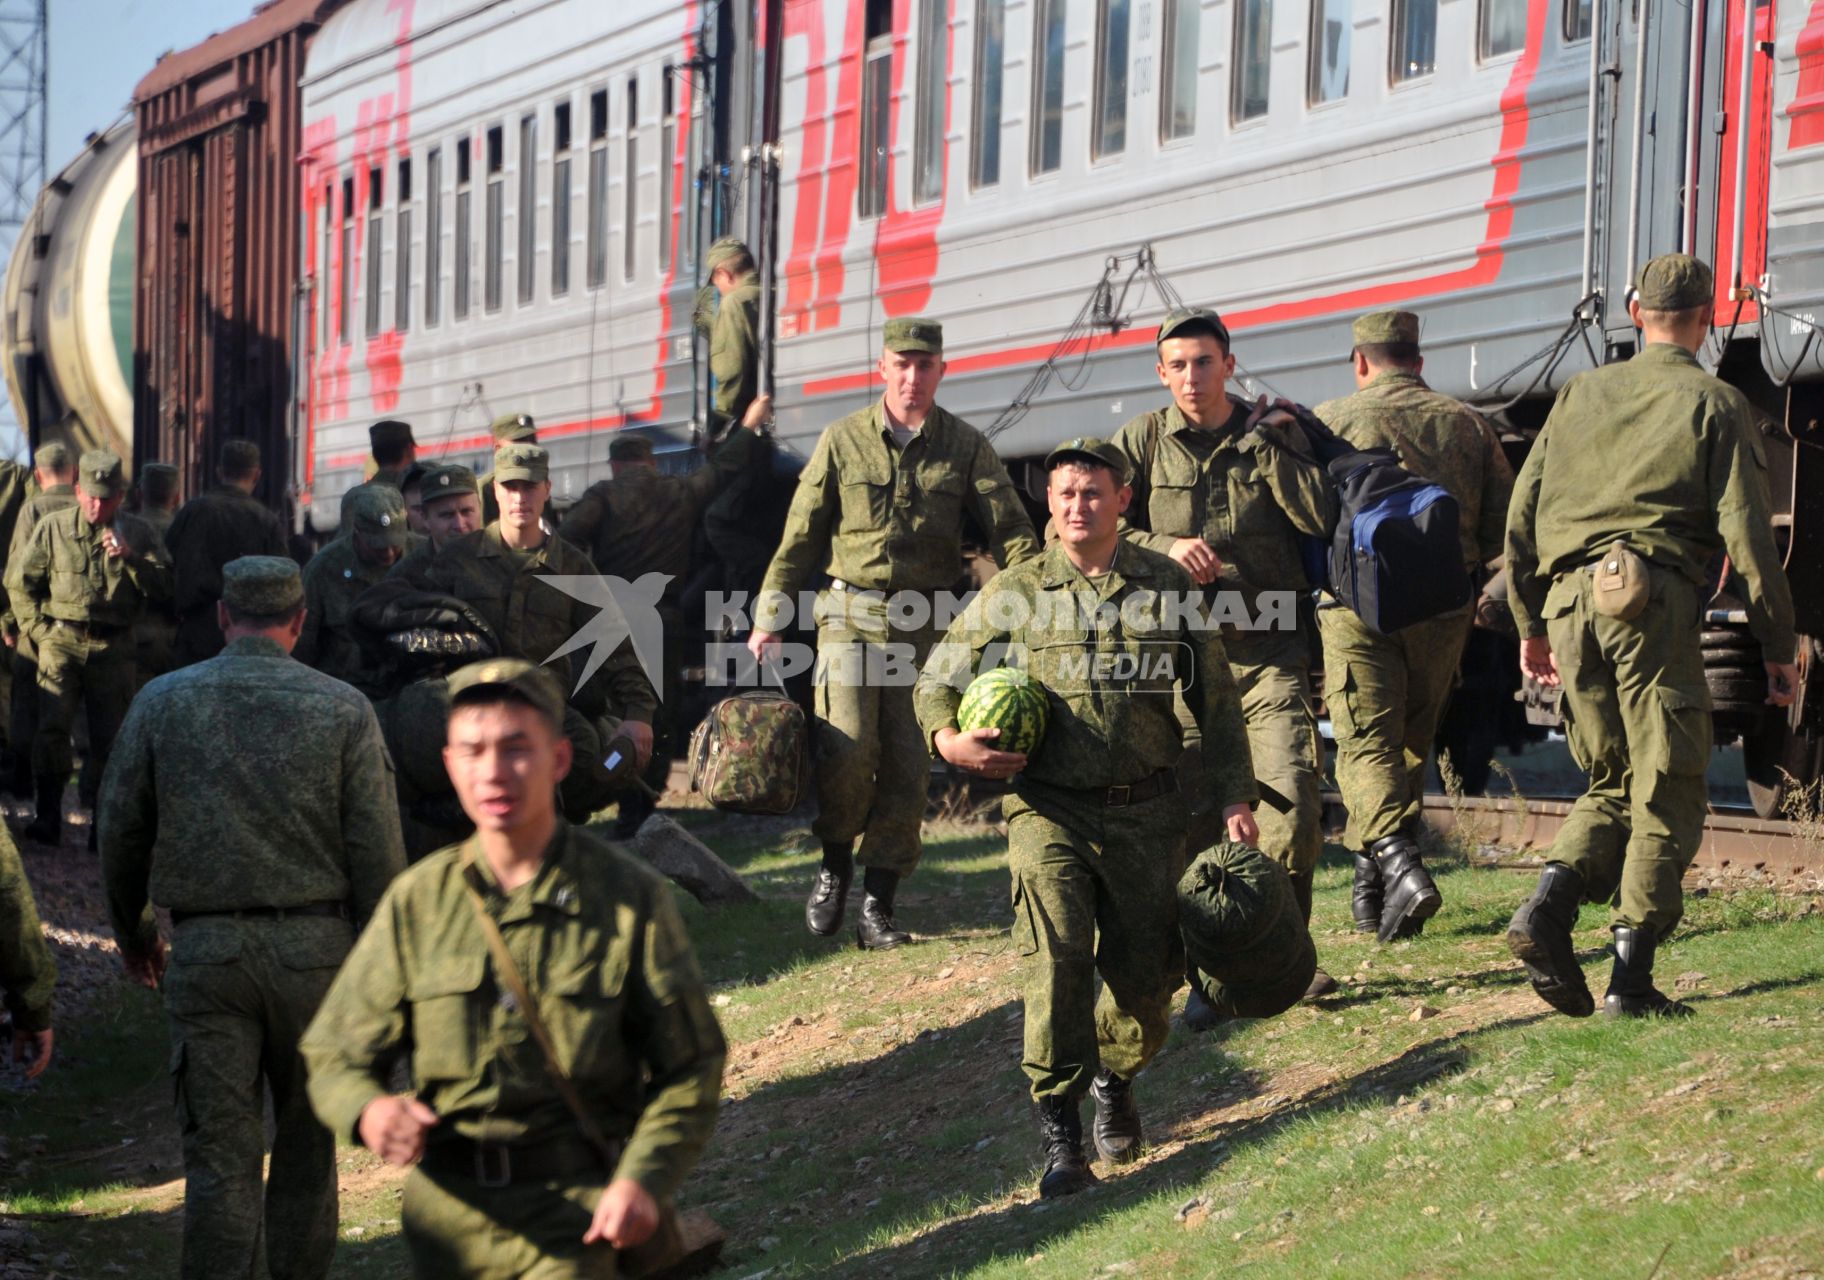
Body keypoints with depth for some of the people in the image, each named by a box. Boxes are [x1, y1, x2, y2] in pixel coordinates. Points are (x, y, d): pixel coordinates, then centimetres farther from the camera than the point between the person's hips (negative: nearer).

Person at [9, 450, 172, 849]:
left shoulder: (138, 532, 7)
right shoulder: (54, 527, 7)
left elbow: (163, 588, -1)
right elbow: (22, 583, 12)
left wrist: (130, 557, -15)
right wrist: (39, 629, 3)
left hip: (113, 647, 1)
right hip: (62, 641, 0)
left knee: (110, 736, 1)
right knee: (52, 726, -12)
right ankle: (48, 816, -6)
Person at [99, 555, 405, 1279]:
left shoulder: (162, 702, 2)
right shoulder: (344, 710, -2)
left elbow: (121, 832, 7)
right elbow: (377, 853, -4)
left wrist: (131, 932, 22)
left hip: (204, 948, 0)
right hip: (315, 944, 0)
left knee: (220, 1156, 2)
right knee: (306, 1142, 14)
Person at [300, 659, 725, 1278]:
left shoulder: (631, 898, -3)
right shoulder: (417, 901, 2)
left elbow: (690, 1065, 0)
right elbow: (336, 1053, 6)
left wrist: (644, 1179, -17)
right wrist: (369, 1111, -18)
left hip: (577, 1213, -3)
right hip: (450, 1214, 3)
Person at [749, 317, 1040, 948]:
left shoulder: (965, 447, 3)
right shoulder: (843, 440, 4)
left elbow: (1010, 530, -4)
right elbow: (801, 536, 7)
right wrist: (769, 618, 4)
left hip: (924, 620, 1)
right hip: (850, 614, -1)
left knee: (907, 764, -1)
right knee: (849, 747, -14)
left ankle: (878, 903, 8)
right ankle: (833, 866, 11)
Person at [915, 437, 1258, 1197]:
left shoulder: (1168, 587, 8)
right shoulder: (1013, 594, 6)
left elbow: (1216, 700, 13)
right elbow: (938, 678, 13)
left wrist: (1235, 797, 6)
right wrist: (947, 737, -8)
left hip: (1148, 811, 2)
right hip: (1051, 806, -1)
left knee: (1146, 974, 5)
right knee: (1055, 951, -20)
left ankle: (1115, 1082, 37)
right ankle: (1059, 1133, -15)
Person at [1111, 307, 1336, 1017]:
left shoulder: (1272, 434, 5)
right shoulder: (1142, 440, 4)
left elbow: (1322, 520, -6)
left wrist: (1263, 446, -10)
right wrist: (1165, 548, -17)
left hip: (1271, 647, 0)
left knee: (1293, 804, -12)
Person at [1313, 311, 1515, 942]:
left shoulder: (1332, 421, 2)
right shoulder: (1465, 423, 11)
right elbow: (1507, 524, 8)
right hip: (1445, 607, 3)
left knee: (1367, 746, -4)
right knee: (1411, 742, 16)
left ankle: (1398, 861, -27)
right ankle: (1370, 887, 19)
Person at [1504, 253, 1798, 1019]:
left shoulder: (1581, 394, 18)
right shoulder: (1715, 404, 5)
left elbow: (1522, 514, 16)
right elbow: (1746, 532, -3)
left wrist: (1531, 626, 24)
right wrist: (1778, 647, 1)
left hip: (1568, 599, 5)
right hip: (1652, 601, -5)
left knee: (1613, 783, 16)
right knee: (1668, 795, 2)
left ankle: (1551, 904, -8)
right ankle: (1631, 978, -5)